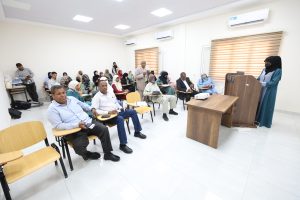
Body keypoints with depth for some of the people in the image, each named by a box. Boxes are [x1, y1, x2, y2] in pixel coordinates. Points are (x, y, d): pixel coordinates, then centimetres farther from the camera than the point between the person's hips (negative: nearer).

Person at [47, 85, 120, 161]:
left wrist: (92, 109, 13)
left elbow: (82, 104, 30)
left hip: (88, 122, 4)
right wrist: (77, 125, -25)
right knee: (80, 146, -29)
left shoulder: (72, 98, 11)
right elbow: (58, 125, -14)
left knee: (104, 129, -18)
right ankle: (87, 154, 11)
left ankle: (108, 153, -3)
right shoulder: (52, 109, -4)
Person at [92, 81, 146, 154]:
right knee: (120, 119, -37)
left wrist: (120, 108, 3)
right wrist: (108, 112, -25)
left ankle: (137, 132, 9)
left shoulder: (111, 94, 16)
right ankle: (123, 145, -28)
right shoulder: (96, 97, -5)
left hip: (117, 112, 7)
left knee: (133, 111, -6)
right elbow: (95, 110, -16)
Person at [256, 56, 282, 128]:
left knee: (266, 106, 2)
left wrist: (262, 83, -27)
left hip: (269, 92, -6)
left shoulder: (278, 71, -10)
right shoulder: (264, 69, 9)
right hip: (260, 90, 6)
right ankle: (257, 119, 21)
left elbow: (273, 82, -19)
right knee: (258, 104, 9)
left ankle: (265, 122, 14)